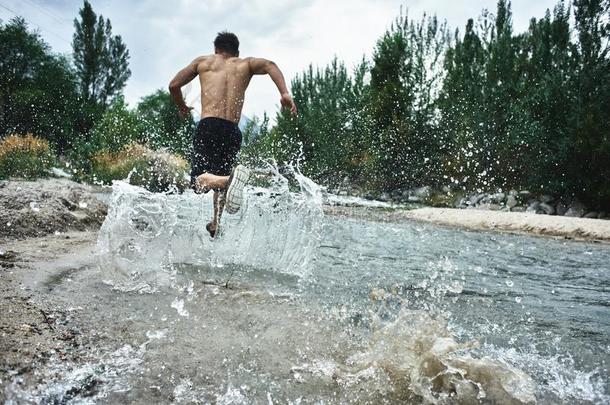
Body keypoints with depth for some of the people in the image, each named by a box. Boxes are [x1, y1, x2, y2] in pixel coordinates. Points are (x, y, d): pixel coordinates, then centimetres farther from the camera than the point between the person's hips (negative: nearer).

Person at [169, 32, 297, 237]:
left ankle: (230, 178, -40)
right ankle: (215, 224, 23)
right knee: (220, 176, 22)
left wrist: (182, 108, 36)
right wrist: (285, 93, -15)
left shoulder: (203, 61, 20)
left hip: (208, 126, -2)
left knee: (200, 180, -10)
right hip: (232, 132, 2)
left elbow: (174, 85, 17)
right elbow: (270, 65, -2)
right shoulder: (245, 64, 19)